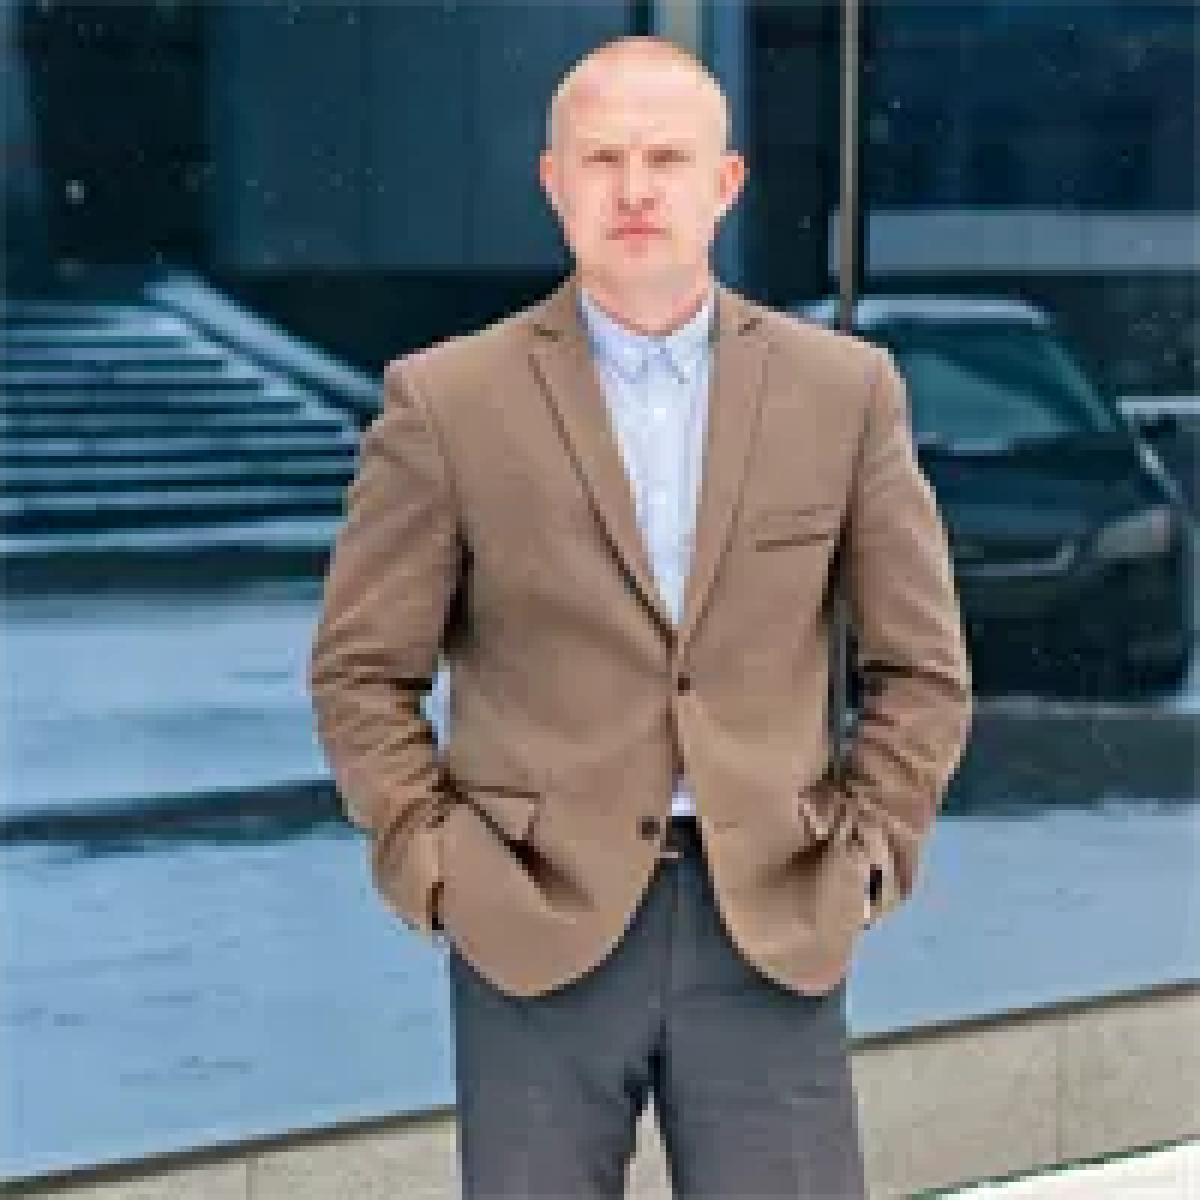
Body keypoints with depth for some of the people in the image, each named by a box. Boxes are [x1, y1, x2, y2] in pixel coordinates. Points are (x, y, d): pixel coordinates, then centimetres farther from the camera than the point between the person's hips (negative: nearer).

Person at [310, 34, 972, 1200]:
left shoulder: (844, 389, 3)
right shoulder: (447, 400, -2)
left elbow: (922, 667, 10)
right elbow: (362, 673, 4)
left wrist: (860, 861, 1)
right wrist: (436, 872, -4)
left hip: (770, 928, 1)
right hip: (538, 926, -1)